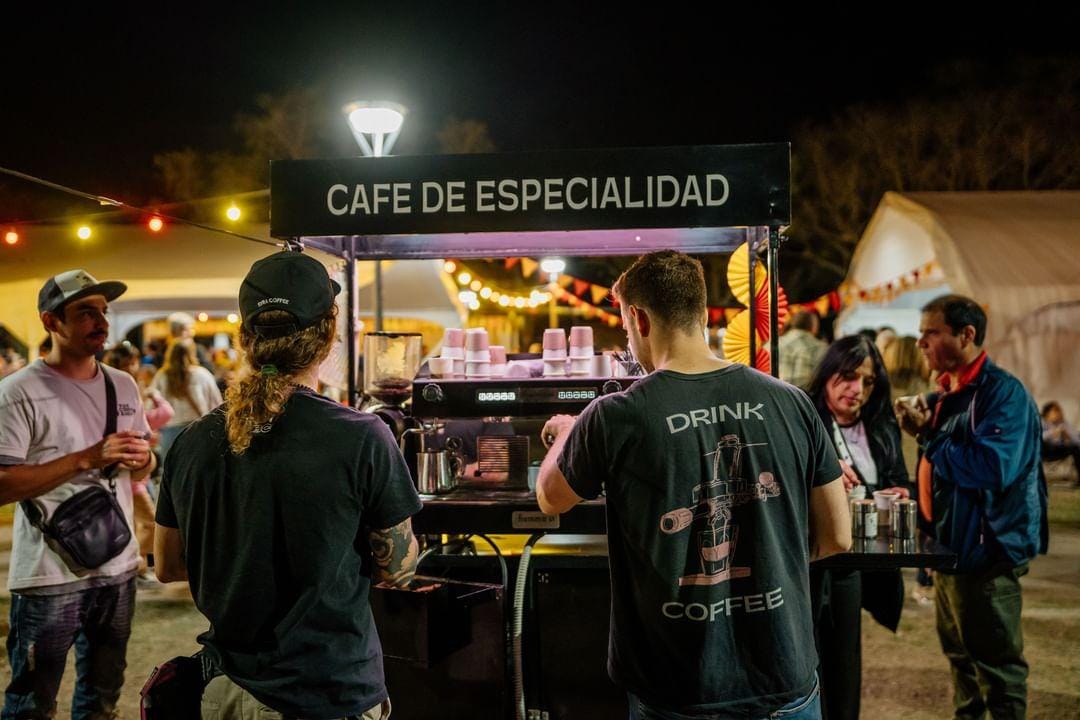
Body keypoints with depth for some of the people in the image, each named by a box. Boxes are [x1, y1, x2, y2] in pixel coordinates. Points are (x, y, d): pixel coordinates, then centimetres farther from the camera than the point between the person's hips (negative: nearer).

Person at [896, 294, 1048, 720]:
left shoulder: (1003, 393, -17)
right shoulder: (945, 394, 10)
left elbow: (992, 468, -31)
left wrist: (928, 435, -21)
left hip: (985, 551, -9)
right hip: (949, 547, 9)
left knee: (995, 660, 0)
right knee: (960, 653, 20)